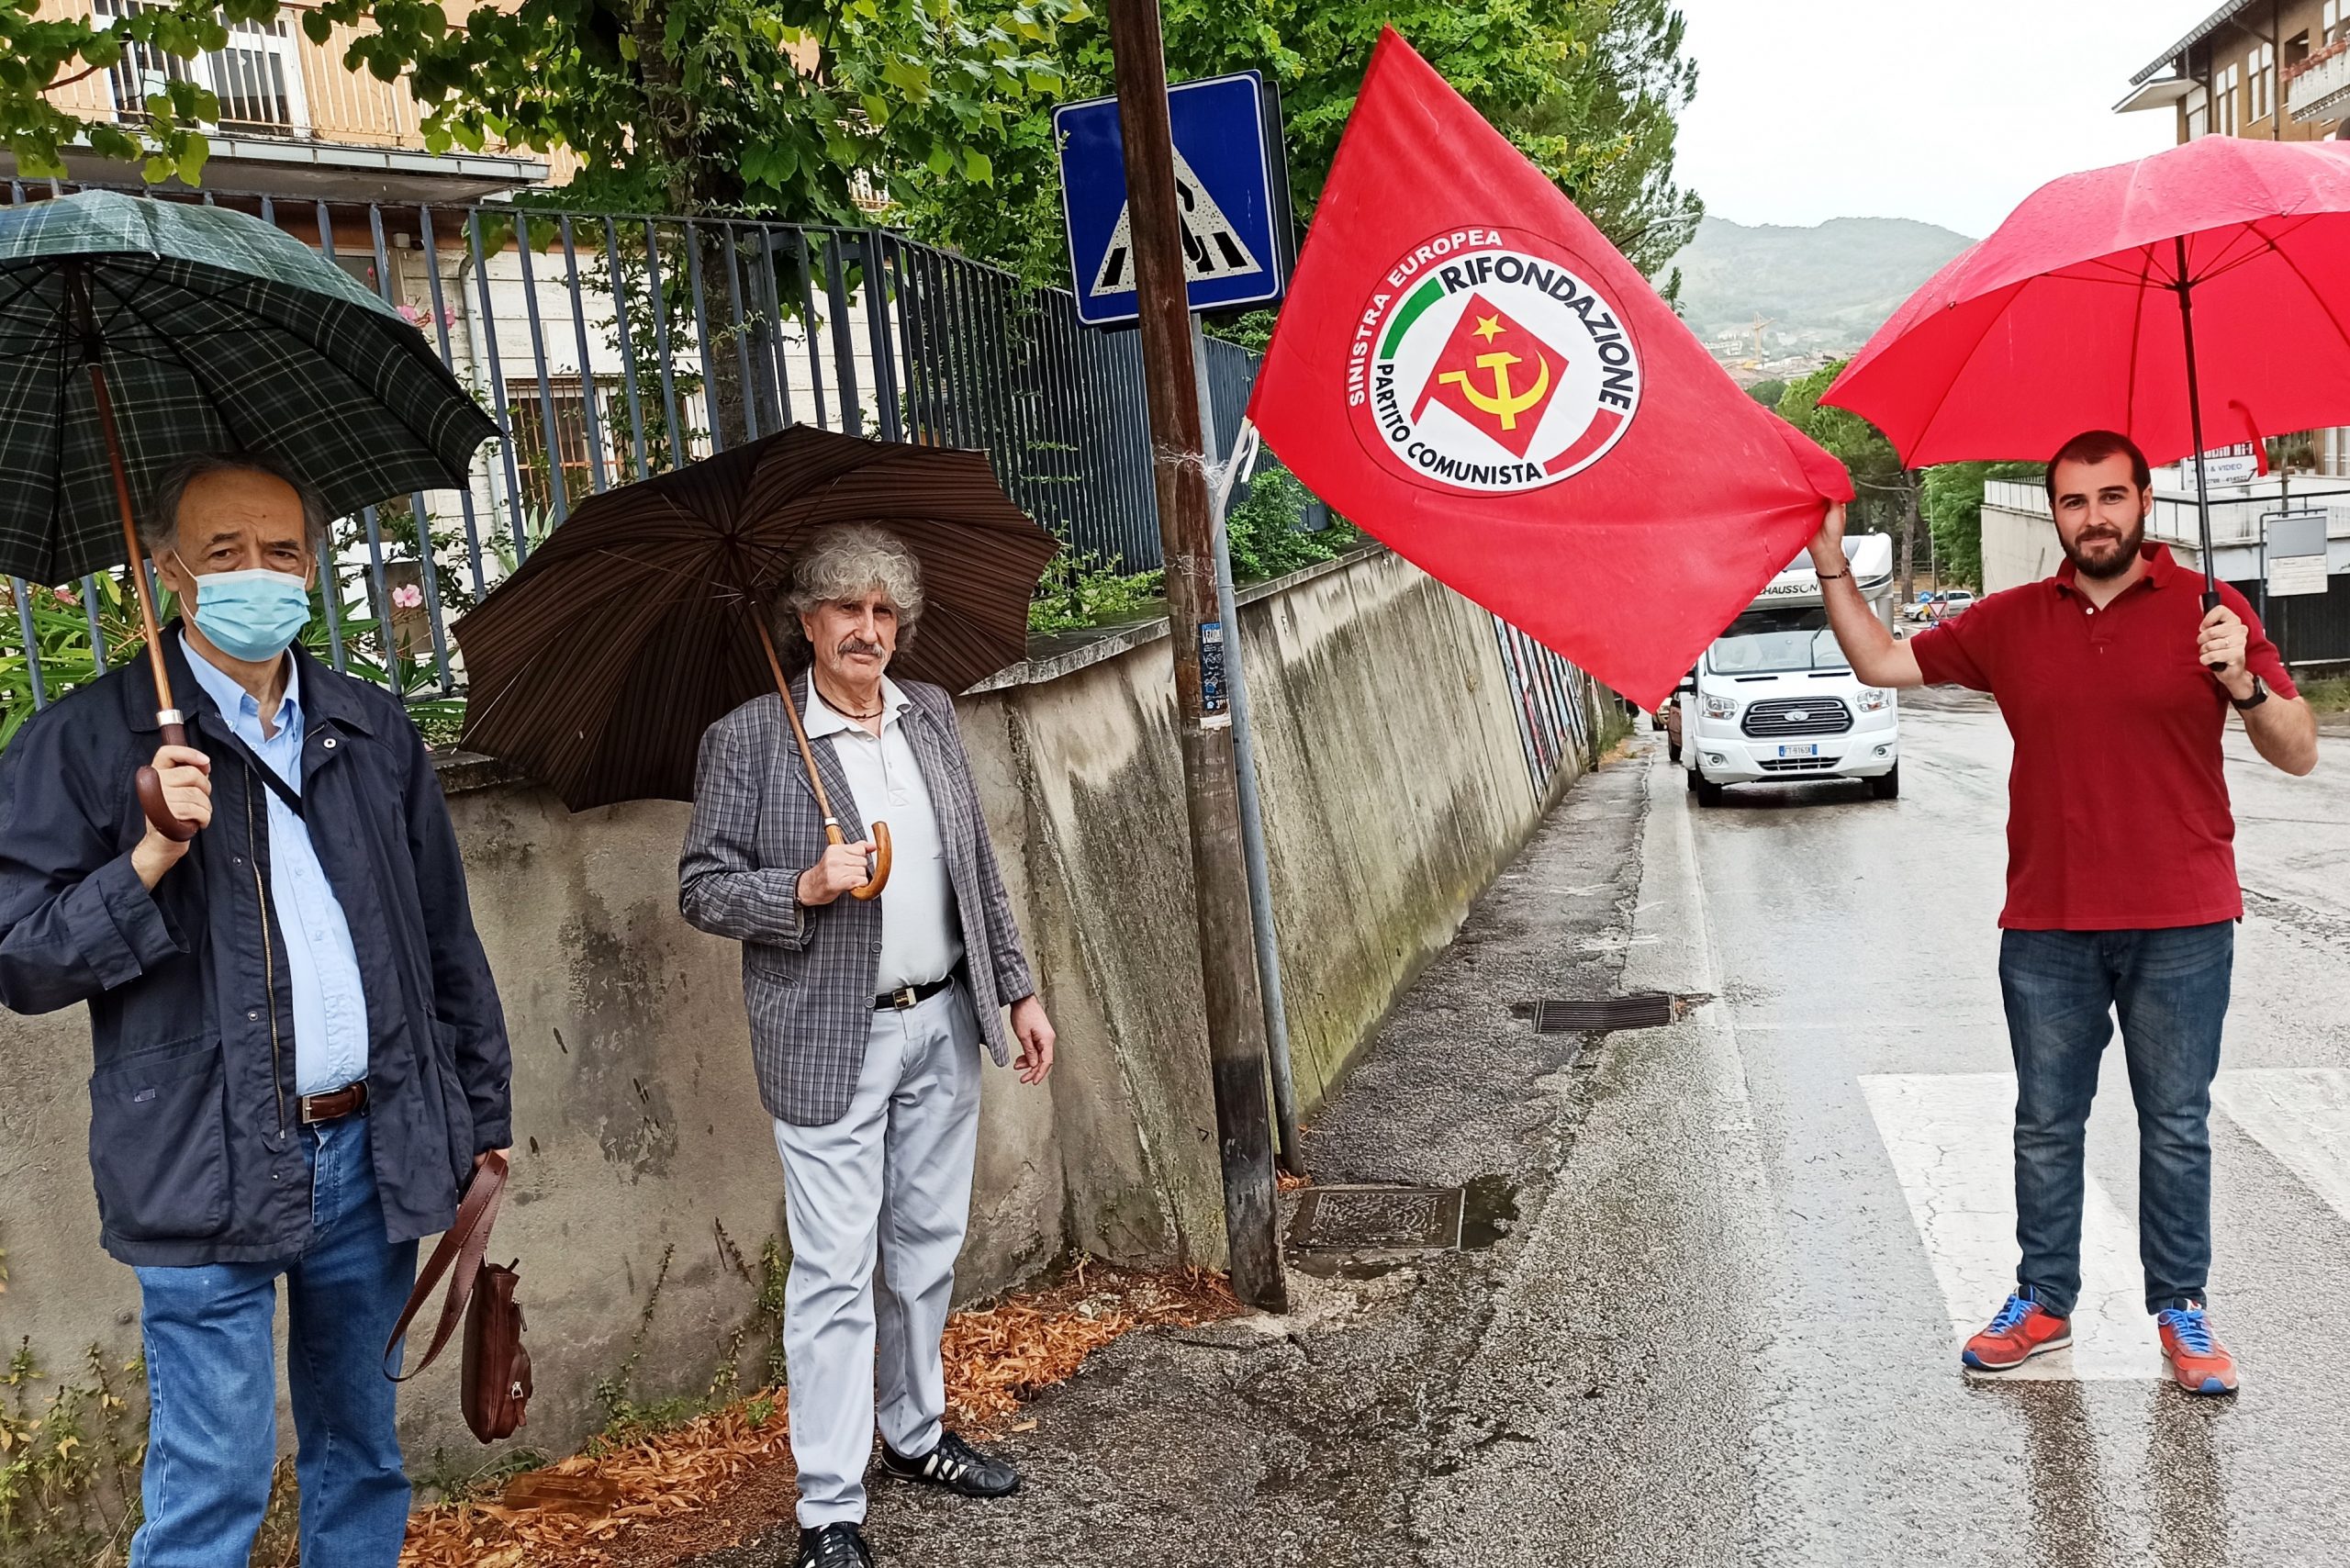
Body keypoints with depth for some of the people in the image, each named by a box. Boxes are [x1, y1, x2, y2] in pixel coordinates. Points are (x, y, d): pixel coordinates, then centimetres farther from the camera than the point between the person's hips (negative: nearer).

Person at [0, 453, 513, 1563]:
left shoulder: (375, 733, 10)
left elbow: (445, 939, 15)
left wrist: (481, 1114, 15)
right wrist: (146, 864, -20)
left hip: (373, 1151, 4)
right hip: (209, 1172, -4)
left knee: (360, 1458, 17)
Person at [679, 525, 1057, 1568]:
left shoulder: (932, 716, 8)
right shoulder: (746, 739, -7)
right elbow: (701, 888, -6)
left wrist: (1018, 990, 12)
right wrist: (805, 887, -22)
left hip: (943, 1026, 5)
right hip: (830, 1043, -5)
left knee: (928, 1249, 17)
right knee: (834, 1273, -2)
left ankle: (914, 1436, 36)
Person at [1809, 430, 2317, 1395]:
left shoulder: (2206, 609, -1)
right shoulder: (2010, 623, 6)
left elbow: (2297, 754, -3)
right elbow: (1882, 664, 11)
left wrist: (2242, 681, -21)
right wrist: (1832, 567, 1)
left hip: (2180, 926, -2)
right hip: (2048, 927, 2)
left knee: (2177, 1126, 6)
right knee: (2046, 1124, 10)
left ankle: (2181, 1310, 19)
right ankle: (2043, 1302, 22)